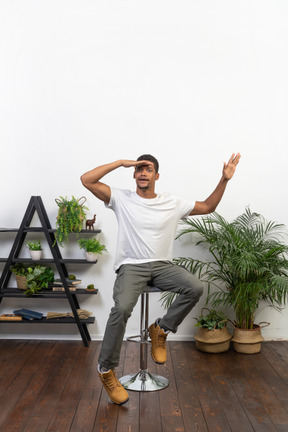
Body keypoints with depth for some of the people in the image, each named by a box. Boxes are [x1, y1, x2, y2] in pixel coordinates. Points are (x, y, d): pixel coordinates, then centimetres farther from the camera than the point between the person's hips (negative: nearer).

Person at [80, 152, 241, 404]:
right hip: (131, 266, -3)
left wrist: (225, 179, 3)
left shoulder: (172, 204, 8)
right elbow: (87, 180, -5)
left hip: (162, 265, 3)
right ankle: (106, 369, -8)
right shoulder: (122, 199, 2)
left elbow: (207, 207, 14)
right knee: (122, 308, -30)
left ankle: (161, 329, 0)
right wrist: (121, 163, -5)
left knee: (195, 288, -25)